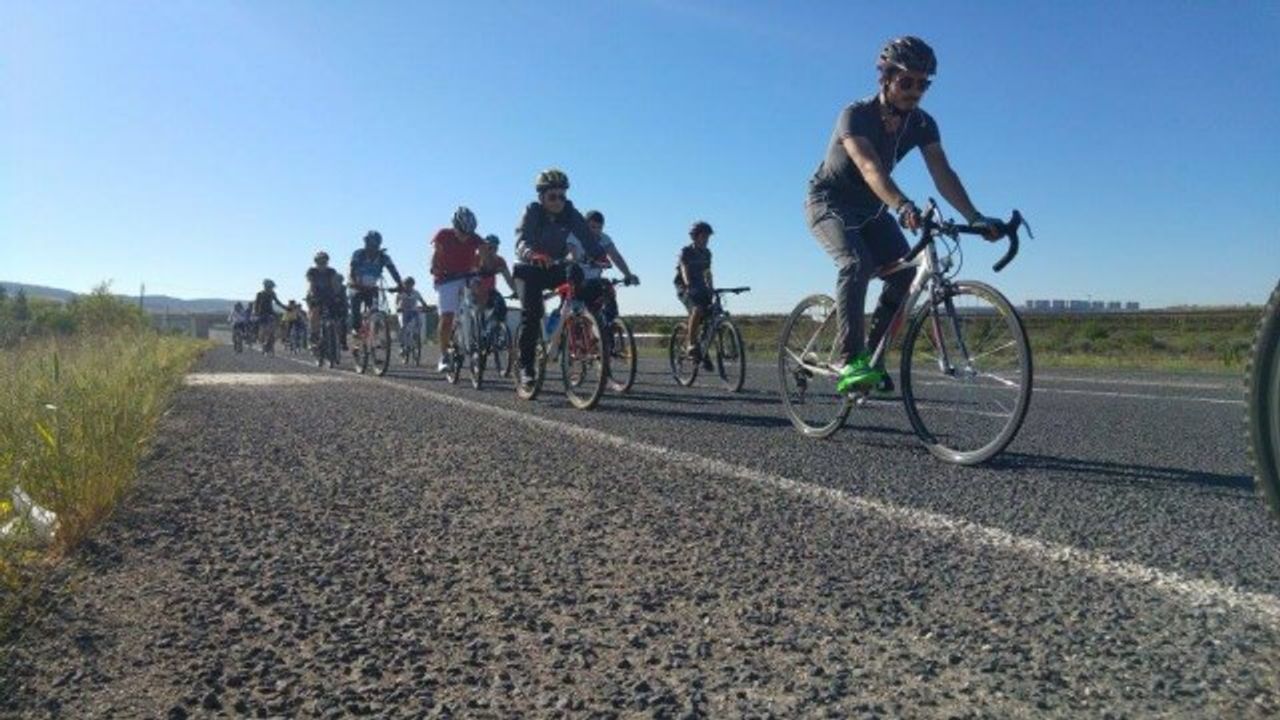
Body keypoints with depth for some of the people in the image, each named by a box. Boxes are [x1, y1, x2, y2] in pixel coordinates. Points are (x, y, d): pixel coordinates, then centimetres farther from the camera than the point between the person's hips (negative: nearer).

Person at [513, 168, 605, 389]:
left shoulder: (571, 214, -10)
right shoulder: (532, 212, -17)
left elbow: (587, 238, -22)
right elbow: (521, 240, -33)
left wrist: (601, 256, -42)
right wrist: (533, 254, -56)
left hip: (555, 268, 3)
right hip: (530, 269, -3)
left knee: (576, 273, -28)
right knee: (531, 313, -20)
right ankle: (525, 367, -13)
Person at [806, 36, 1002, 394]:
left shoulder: (922, 124, -9)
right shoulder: (856, 115, -26)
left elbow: (942, 173, -18)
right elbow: (870, 168, -43)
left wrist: (975, 217, -34)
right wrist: (903, 206, -60)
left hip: (870, 208, 6)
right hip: (829, 202, -6)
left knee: (906, 269, -14)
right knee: (857, 263, -32)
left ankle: (872, 352, 0)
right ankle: (850, 361, -33)